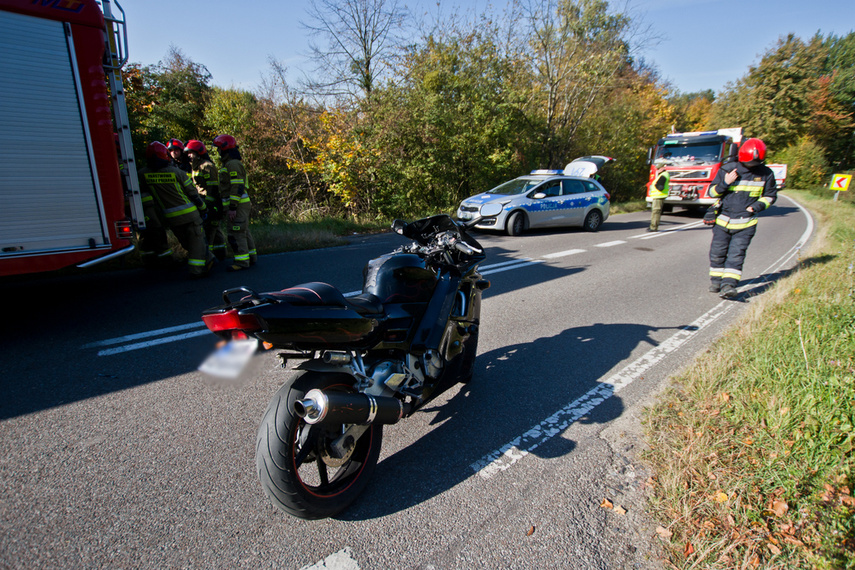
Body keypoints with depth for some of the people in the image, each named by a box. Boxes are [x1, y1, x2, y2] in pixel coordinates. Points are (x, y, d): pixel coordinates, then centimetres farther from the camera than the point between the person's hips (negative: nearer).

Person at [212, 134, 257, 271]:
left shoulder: (233, 164, -13)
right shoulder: (230, 164, 21)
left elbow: (237, 187, -21)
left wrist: (232, 207, -23)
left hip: (238, 204, -11)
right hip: (242, 204, 11)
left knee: (236, 234, -8)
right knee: (244, 232, 16)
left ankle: (242, 262, -5)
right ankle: (251, 257, 24)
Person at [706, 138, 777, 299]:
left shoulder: (766, 174, 1)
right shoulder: (727, 170, -4)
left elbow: (770, 195, 12)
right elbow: (712, 192, 0)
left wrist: (757, 206, -6)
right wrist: (725, 183, -19)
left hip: (746, 223, 0)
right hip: (723, 220, 1)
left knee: (736, 253, -11)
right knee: (718, 252, 8)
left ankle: (728, 285, -17)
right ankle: (716, 280, 25)